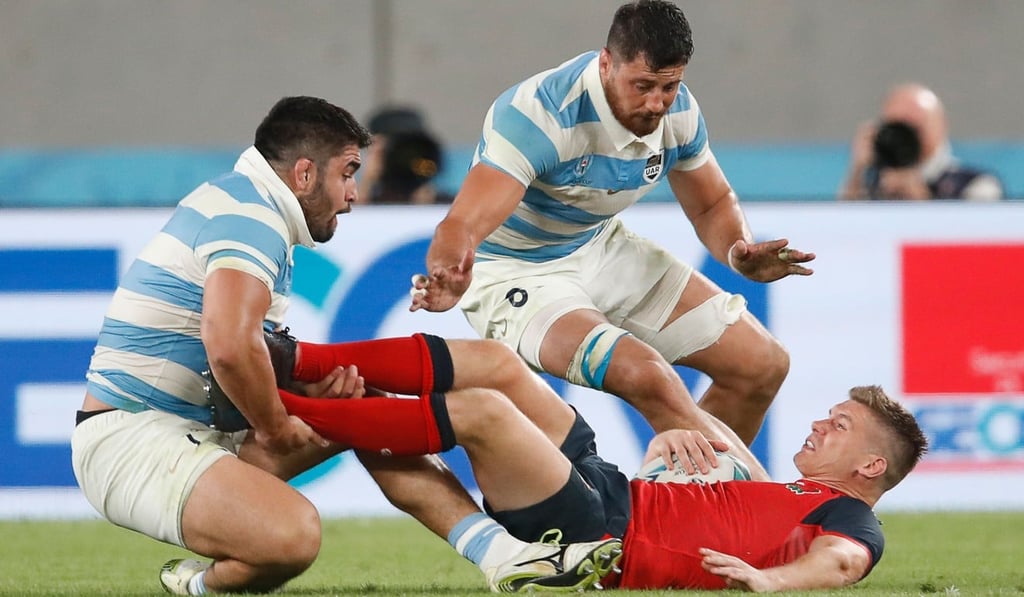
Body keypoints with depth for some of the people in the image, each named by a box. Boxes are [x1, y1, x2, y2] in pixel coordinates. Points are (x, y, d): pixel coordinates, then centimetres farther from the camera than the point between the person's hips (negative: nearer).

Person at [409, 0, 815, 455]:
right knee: (644, 373, -34)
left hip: (603, 249, 8)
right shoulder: (539, 115, -30)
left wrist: (739, 252, -15)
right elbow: (461, 227, -37)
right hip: (516, 272, -8)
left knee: (763, 364, 3)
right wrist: (449, 281, -60)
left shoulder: (678, 111, -9)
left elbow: (713, 206, 8)